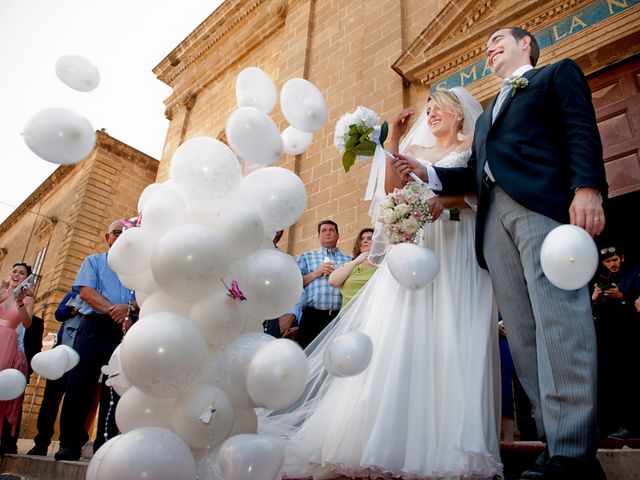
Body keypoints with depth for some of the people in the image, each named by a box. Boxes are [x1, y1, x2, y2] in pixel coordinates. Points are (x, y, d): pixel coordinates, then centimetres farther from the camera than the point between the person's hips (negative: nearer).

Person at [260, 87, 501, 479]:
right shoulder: (415, 151, 25)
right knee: (397, 335, -8)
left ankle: (441, 443, -11)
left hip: (455, 248, -3)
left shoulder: (474, 149, 15)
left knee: (448, 339, -13)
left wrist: (445, 200, -19)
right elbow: (392, 186, 9)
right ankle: (390, 437, -6)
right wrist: (393, 139, 9)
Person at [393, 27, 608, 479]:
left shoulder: (558, 74, 20)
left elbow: (582, 130, 1)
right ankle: (557, 443, 0)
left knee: (558, 319, -17)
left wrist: (587, 187, -15)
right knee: (523, 331, -3)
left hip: (542, 204, -6)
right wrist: (427, 172, 14)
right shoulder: (487, 115, 37)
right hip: (493, 220, 6)